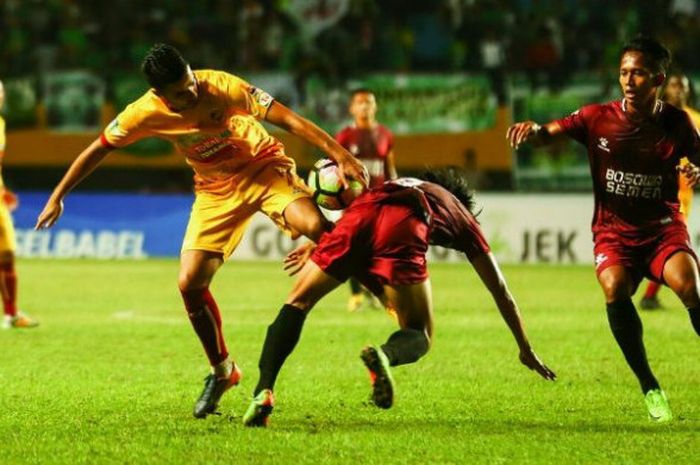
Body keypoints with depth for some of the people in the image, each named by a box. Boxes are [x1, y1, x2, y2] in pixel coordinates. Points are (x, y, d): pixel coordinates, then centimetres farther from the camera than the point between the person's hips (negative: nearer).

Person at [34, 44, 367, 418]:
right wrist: (58, 195, 1)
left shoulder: (223, 87, -25)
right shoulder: (147, 113, -16)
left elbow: (289, 119, -25)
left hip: (264, 166, -3)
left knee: (316, 226, -31)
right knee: (190, 283, -9)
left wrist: (339, 154, -31)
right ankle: (221, 370, 13)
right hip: (216, 188, 3)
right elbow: (99, 148, -1)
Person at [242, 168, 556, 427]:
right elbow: (500, 291, 42)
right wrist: (526, 350, 49)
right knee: (420, 336, 13)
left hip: (361, 212, 2)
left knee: (298, 301, 16)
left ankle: (264, 391, -5)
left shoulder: (405, 184, 47)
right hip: (403, 229, -2)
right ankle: (385, 355, -25)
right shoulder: (463, 218, 39)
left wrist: (315, 244, 32)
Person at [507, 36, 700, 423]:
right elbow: (549, 134, -9)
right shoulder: (598, 118, -5)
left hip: (663, 228, 0)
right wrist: (533, 129, -33)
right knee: (615, 288, -30)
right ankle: (649, 388, -17)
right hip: (613, 231, 0)